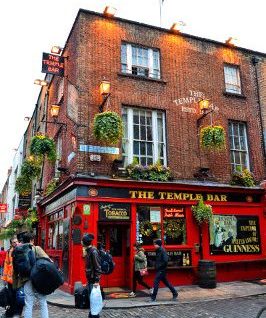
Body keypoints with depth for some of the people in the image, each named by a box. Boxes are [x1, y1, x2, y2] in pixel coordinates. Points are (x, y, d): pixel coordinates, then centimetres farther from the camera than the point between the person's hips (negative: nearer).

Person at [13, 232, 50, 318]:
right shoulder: (37, 249, -3)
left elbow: (15, 268, 10)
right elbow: (47, 260, -16)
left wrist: (16, 283, 17)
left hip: (26, 280, 3)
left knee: (28, 304, 10)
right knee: (43, 303, 9)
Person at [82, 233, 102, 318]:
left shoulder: (93, 251, -18)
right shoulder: (88, 250, 8)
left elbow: (98, 267, -20)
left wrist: (97, 281, -21)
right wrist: (88, 279, 16)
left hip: (93, 280, -9)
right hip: (90, 279, 9)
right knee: (91, 298, 17)